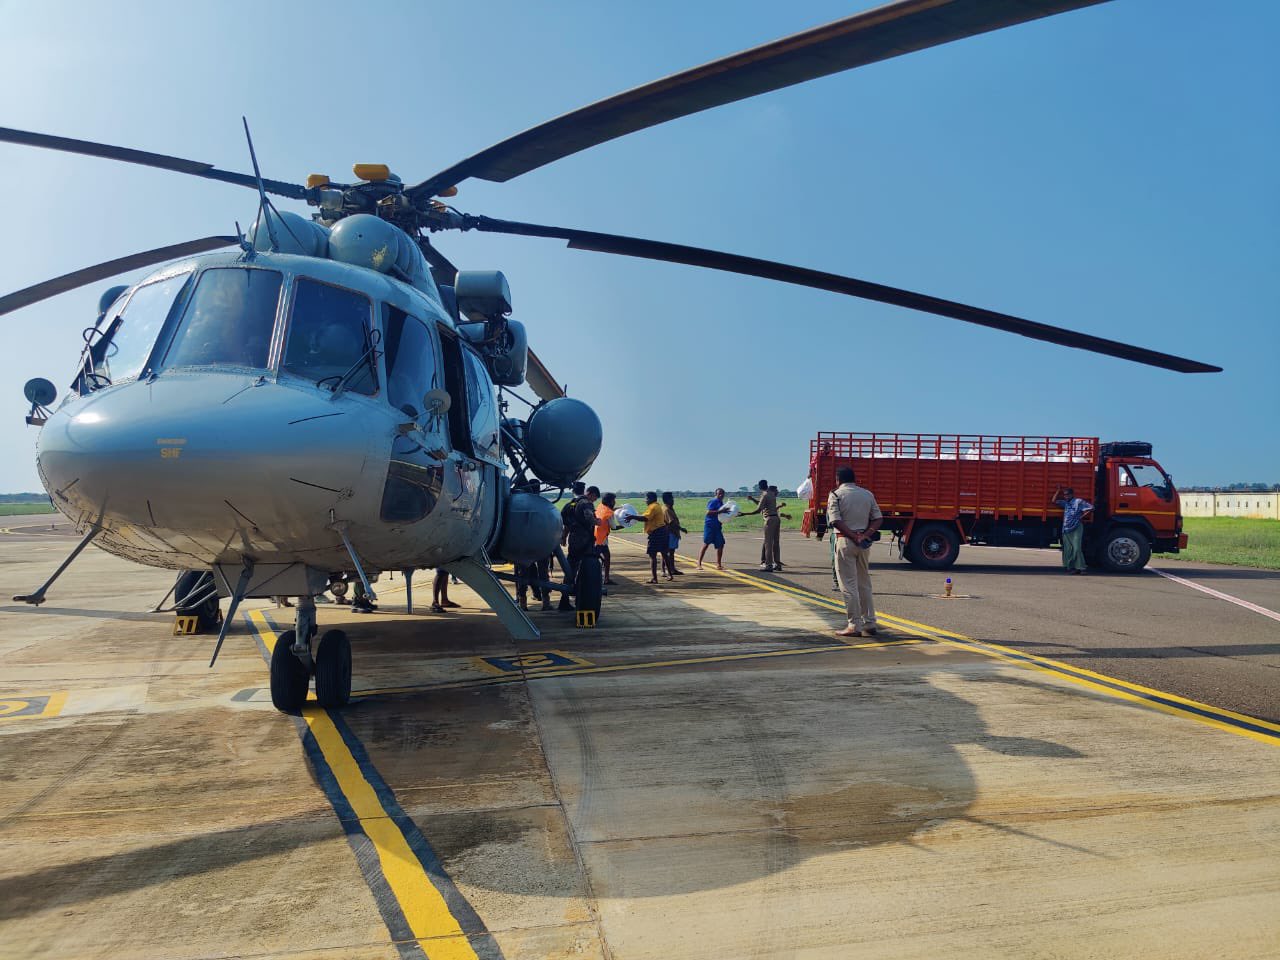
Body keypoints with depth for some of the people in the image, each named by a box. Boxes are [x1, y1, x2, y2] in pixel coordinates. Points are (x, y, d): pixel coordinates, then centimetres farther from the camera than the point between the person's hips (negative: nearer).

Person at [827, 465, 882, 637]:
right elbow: (878, 519, 4)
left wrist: (853, 536, -15)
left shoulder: (836, 495, -4)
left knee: (849, 585, -1)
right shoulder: (868, 494, 10)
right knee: (864, 583, 15)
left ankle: (855, 626, -2)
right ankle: (869, 623, 18)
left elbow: (836, 521, -16)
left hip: (845, 541, -5)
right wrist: (866, 534, -6)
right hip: (864, 542, 5)